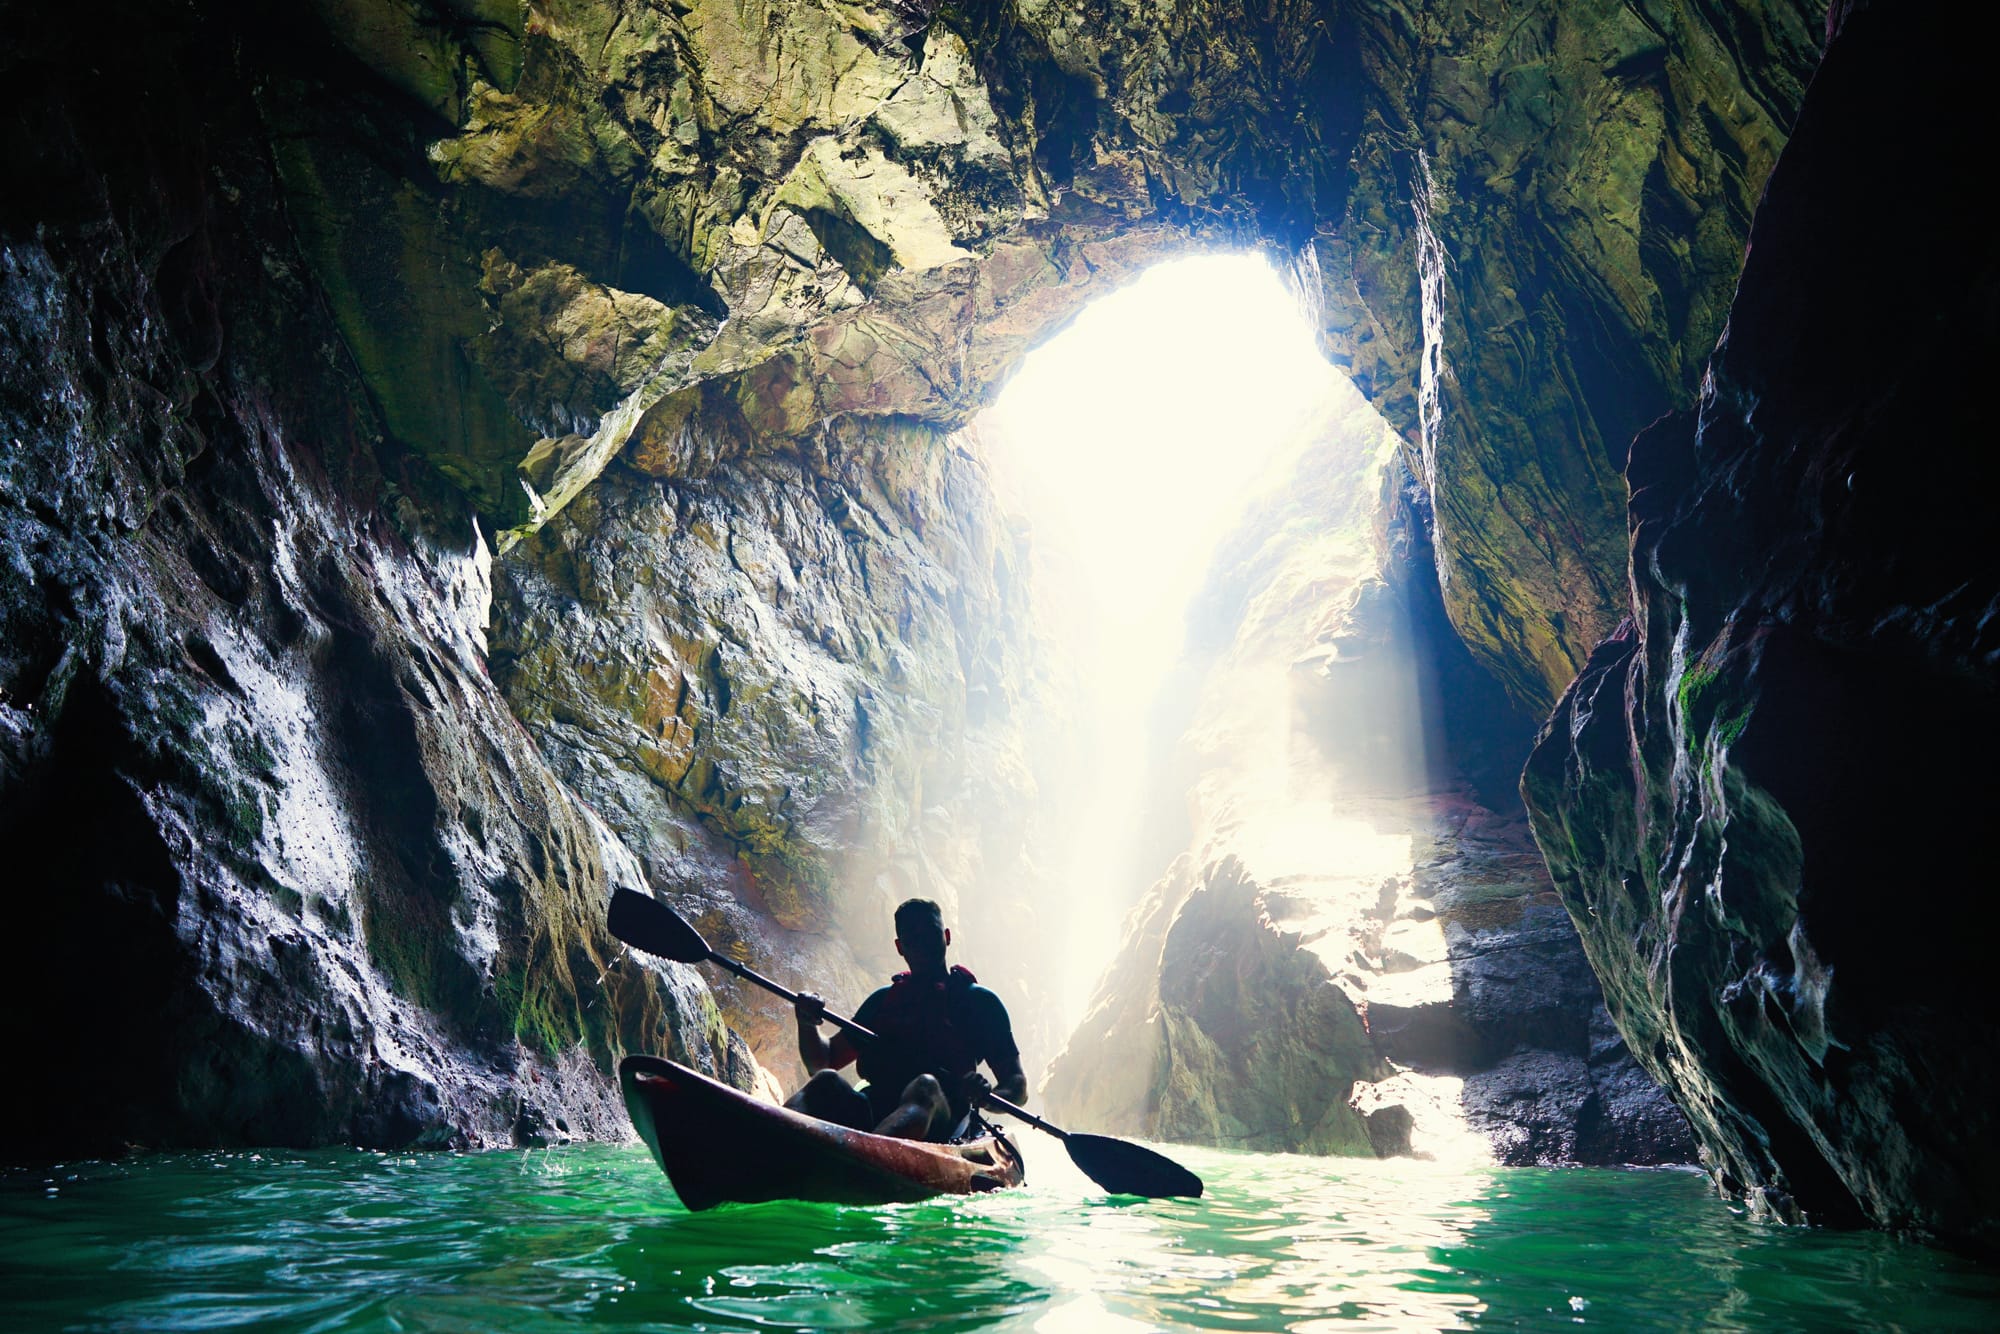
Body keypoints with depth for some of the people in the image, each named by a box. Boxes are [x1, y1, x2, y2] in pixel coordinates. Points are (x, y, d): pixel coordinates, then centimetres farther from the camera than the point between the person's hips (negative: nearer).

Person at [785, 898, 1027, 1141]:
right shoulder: (884, 999, 29)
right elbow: (823, 1064, 27)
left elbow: (1018, 1086, 11)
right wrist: (807, 1024, 4)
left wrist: (985, 1096, -13)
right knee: (827, 1081, -26)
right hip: (871, 1113, 3)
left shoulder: (979, 1000, 19)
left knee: (925, 1085, -36)